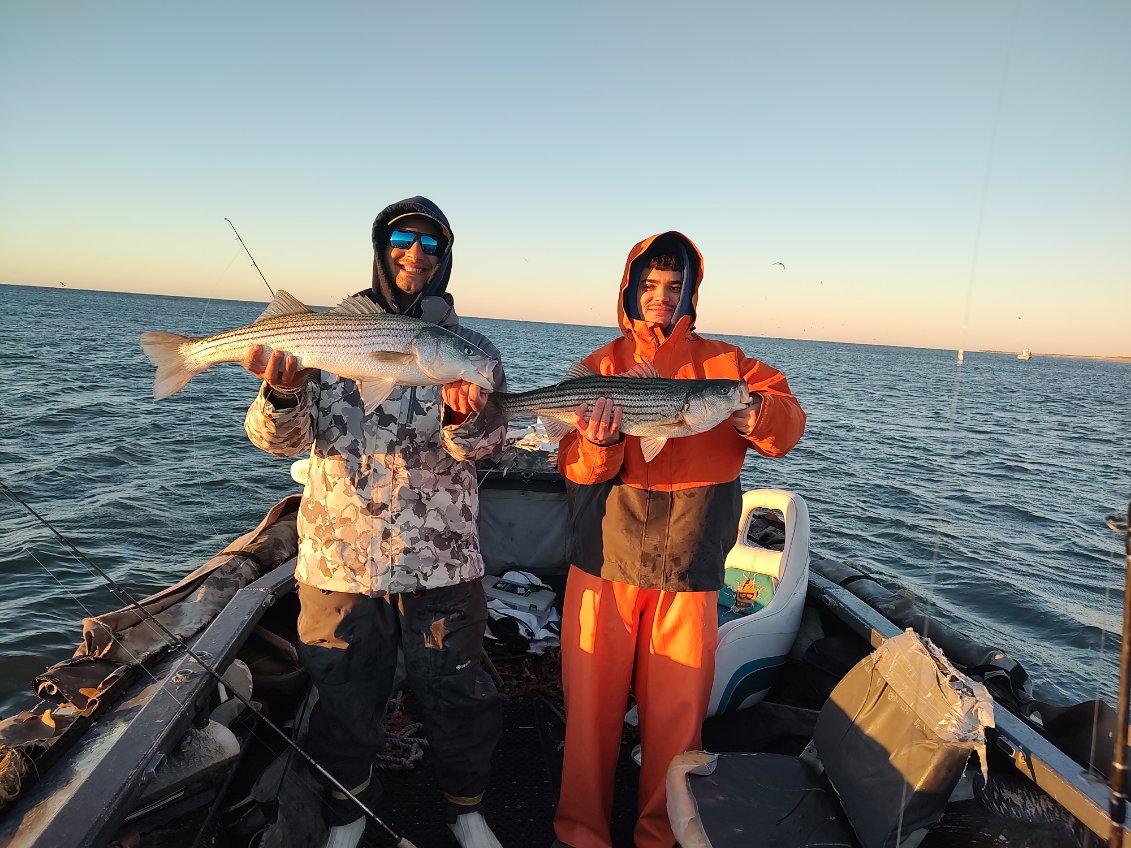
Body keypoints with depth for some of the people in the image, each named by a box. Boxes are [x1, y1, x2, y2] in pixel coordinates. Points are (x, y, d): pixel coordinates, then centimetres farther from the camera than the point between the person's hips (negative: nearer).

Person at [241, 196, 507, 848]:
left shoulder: (472, 349, 2)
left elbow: (484, 444, -11)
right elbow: (281, 439, -5)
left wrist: (465, 418, -34)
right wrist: (283, 389, -27)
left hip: (441, 560, 0)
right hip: (339, 558, 1)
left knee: (457, 695, 13)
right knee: (346, 698, 17)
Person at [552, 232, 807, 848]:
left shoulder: (724, 363, 7)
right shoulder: (598, 367, 4)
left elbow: (789, 423, -5)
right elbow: (574, 468, -4)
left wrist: (757, 412, -26)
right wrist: (600, 443, -26)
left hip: (690, 571, 1)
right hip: (605, 564, 0)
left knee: (677, 712, 10)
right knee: (590, 706, 9)